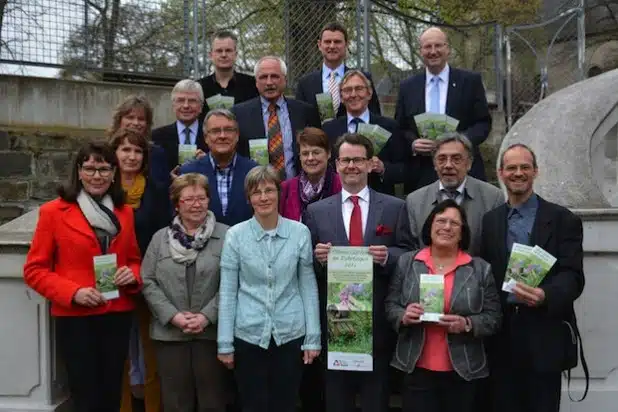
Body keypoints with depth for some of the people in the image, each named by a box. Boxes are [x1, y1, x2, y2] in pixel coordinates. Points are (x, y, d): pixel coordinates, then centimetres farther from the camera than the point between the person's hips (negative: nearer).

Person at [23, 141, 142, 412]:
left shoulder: (124, 212, 9)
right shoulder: (54, 212, -5)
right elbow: (34, 270, -4)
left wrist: (133, 275, -4)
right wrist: (73, 292, -17)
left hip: (118, 315, 4)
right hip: (75, 318, -4)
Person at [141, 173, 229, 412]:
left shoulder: (226, 236, -3)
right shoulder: (160, 238, 7)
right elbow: (148, 282, 2)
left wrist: (207, 316, -15)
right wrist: (172, 315, -10)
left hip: (211, 332, -2)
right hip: (169, 332, 2)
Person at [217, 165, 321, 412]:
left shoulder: (300, 232, -2)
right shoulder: (235, 235, -4)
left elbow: (309, 287, 1)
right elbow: (227, 292, -1)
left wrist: (313, 338, -1)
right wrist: (225, 343, -2)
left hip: (291, 334, 1)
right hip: (248, 335, 0)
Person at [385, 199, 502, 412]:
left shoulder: (481, 269, 2)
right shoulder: (406, 262, 4)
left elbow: (493, 318, 2)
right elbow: (390, 306, 7)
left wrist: (467, 324, -16)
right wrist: (403, 316, -13)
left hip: (463, 372, 0)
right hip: (416, 370, 0)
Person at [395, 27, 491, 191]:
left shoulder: (471, 81, 5)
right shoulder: (407, 87, 11)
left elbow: (484, 122, 4)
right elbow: (400, 129, 13)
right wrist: (412, 143, -9)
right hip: (422, 174, 1)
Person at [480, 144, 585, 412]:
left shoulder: (563, 220, 1)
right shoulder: (489, 221, 11)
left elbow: (573, 276, -7)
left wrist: (545, 296, -27)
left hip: (543, 335, -3)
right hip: (501, 336, 3)